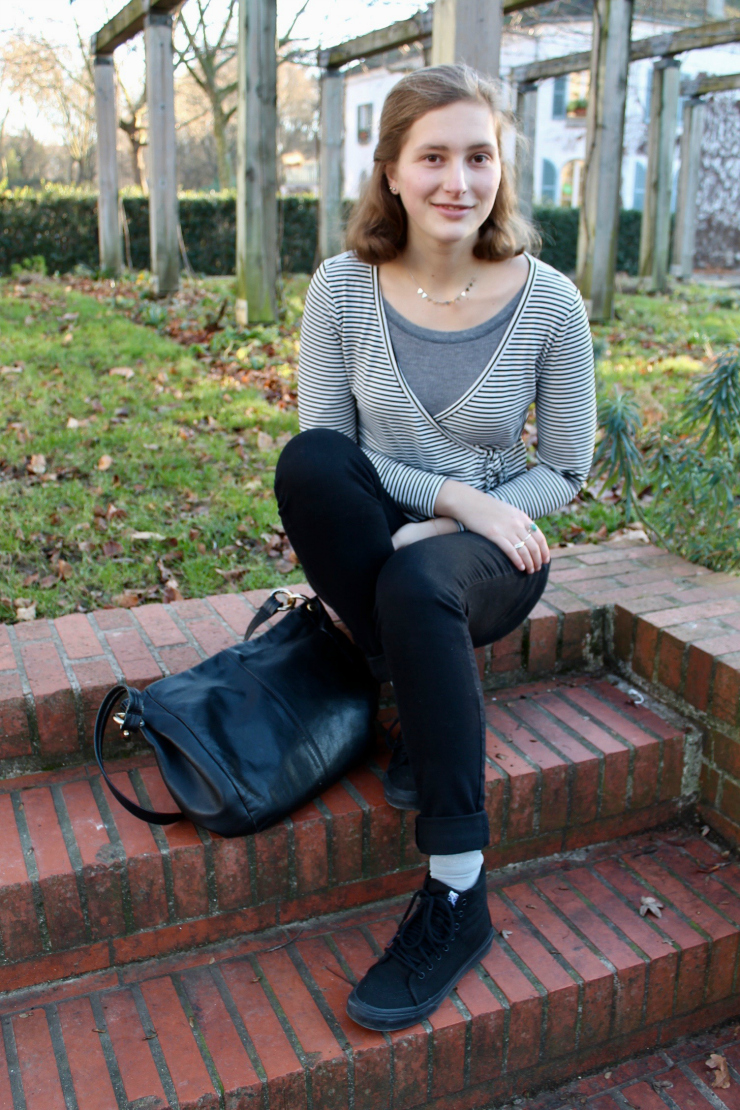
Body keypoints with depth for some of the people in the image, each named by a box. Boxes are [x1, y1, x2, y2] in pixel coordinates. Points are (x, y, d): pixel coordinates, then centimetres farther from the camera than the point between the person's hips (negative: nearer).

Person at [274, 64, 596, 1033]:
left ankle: (458, 902, -24)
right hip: (379, 543, 2)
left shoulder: (549, 302, -8)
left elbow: (565, 471, -1)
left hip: (492, 558, -1)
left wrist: (443, 526, -16)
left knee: (416, 584, -37)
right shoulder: (344, 288, -6)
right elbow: (323, 447, -6)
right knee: (305, 462, -29)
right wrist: (455, 493, -19)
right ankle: (429, 697, -15)